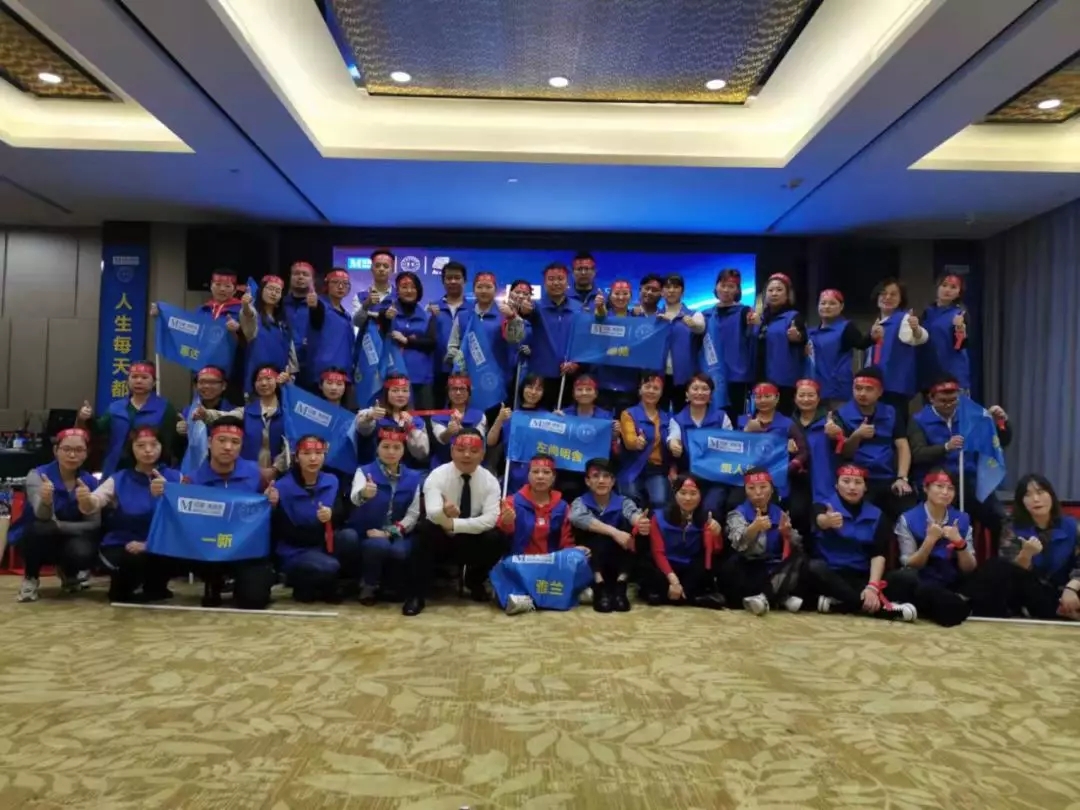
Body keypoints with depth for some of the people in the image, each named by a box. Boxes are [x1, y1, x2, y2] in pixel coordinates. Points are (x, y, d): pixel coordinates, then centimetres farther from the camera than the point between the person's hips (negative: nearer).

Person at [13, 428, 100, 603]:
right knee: (41, 528, -36)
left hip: (71, 538, 2)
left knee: (83, 554, -32)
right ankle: (30, 579, -6)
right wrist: (46, 501, -56)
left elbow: (94, 524, -10)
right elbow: (43, 517, -33)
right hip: (38, 539, -2)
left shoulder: (89, 481, -6)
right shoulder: (37, 475, -16)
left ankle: (69, 574, 9)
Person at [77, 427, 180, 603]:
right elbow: (92, 506, -14)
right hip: (121, 546, 0)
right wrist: (85, 500, -37)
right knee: (133, 559, -33)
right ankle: (122, 588, 3)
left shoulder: (175, 477, 1)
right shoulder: (118, 479, 3)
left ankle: (155, 588, 2)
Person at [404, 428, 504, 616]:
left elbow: (490, 519, -23)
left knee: (497, 539, -27)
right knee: (426, 529, -32)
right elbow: (432, 513, -31)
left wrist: (454, 524, -31)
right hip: (442, 537, -1)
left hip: (472, 540, 2)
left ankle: (475, 583, 5)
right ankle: (417, 595, -20)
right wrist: (444, 512, -53)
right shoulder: (438, 475, -16)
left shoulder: (490, 480, -10)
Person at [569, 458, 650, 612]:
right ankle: (599, 588, -30)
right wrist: (614, 532, -42)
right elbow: (578, 518, -29)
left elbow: (634, 514, -25)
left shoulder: (622, 502, 0)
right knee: (595, 528, -24)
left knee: (628, 524, -19)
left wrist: (640, 522, -50)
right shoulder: (581, 502, -4)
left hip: (617, 565, 2)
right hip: (590, 565, -1)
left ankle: (620, 586, -24)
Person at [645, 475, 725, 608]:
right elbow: (658, 552, -11)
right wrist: (672, 578, -26)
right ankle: (697, 597, -20)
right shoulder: (660, 518, -3)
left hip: (693, 571, 2)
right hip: (667, 569, -2)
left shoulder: (705, 519, 0)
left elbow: (714, 551, -14)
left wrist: (716, 535, -37)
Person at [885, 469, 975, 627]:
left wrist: (959, 542, -13)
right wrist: (930, 540, -17)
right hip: (921, 585, -1)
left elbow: (969, 570, 4)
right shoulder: (908, 519, -1)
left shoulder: (962, 520, 8)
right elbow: (909, 566, -5)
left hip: (953, 587, 1)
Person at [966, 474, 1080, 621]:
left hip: (1058, 594, -1)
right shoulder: (1012, 530, 2)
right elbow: (1009, 573, -8)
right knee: (996, 566, -28)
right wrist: (1025, 555, -28)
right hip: (1026, 592, 1)